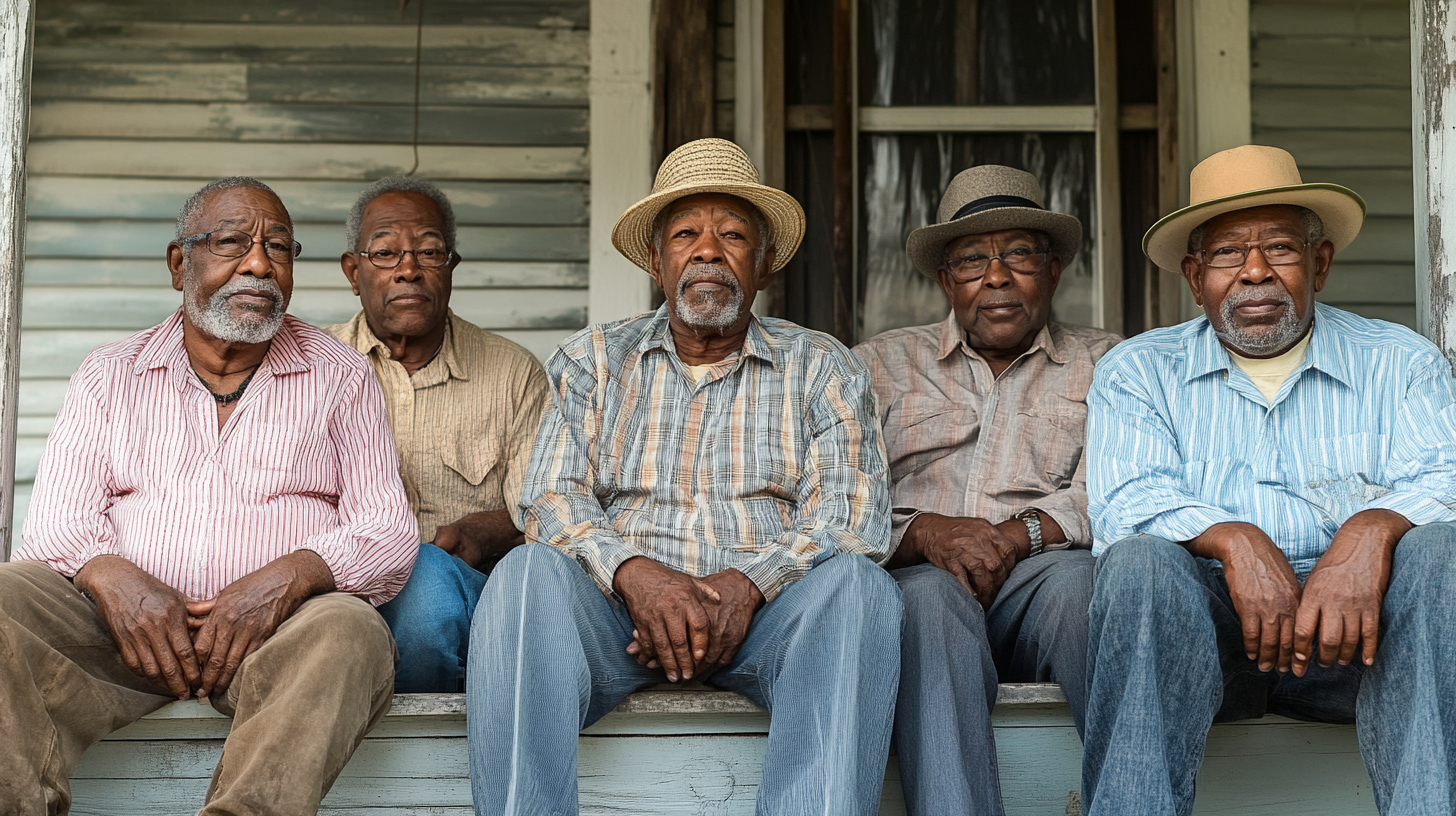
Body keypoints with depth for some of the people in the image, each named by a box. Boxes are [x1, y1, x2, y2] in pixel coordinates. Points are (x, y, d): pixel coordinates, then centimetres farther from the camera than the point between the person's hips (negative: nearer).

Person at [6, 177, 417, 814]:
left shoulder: (339, 377, 14)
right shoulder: (109, 375, 18)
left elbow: (389, 530, 4)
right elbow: (56, 522, 7)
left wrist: (290, 576, -18)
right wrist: (109, 577, -18)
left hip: (278, 625, -1)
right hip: (126, 619, 2)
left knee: (349, 633, -35)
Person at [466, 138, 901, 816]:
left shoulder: (820, 367, 15)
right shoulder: (593, 360, 17)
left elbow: (852, 512, 2)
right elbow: (551, 500, 5)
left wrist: (747, 584, -17)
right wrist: (635, 573, -17)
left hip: (763, 609, 0)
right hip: (621, 602, 1)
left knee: (854, 583, -32)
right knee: (526, 574, -31)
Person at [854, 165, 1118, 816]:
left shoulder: (1104, 364, 21)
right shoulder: (884, 364, 22)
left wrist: (1025, 532, -14)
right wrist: (926, 533, -11)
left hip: (1042, 576, 0)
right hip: (919, 581, 0)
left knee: (1076, 578, -35)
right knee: (932, 593, -36)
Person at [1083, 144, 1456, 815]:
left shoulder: (1401, 364, 14)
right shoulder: (1136, 372, 14)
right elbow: (1127, 503, -2)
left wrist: (1373, 531, -27)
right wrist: (1234, 540, -23)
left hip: (1347, 633, 1)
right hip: (1202, 621, 0)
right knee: (1141, 564, -31)